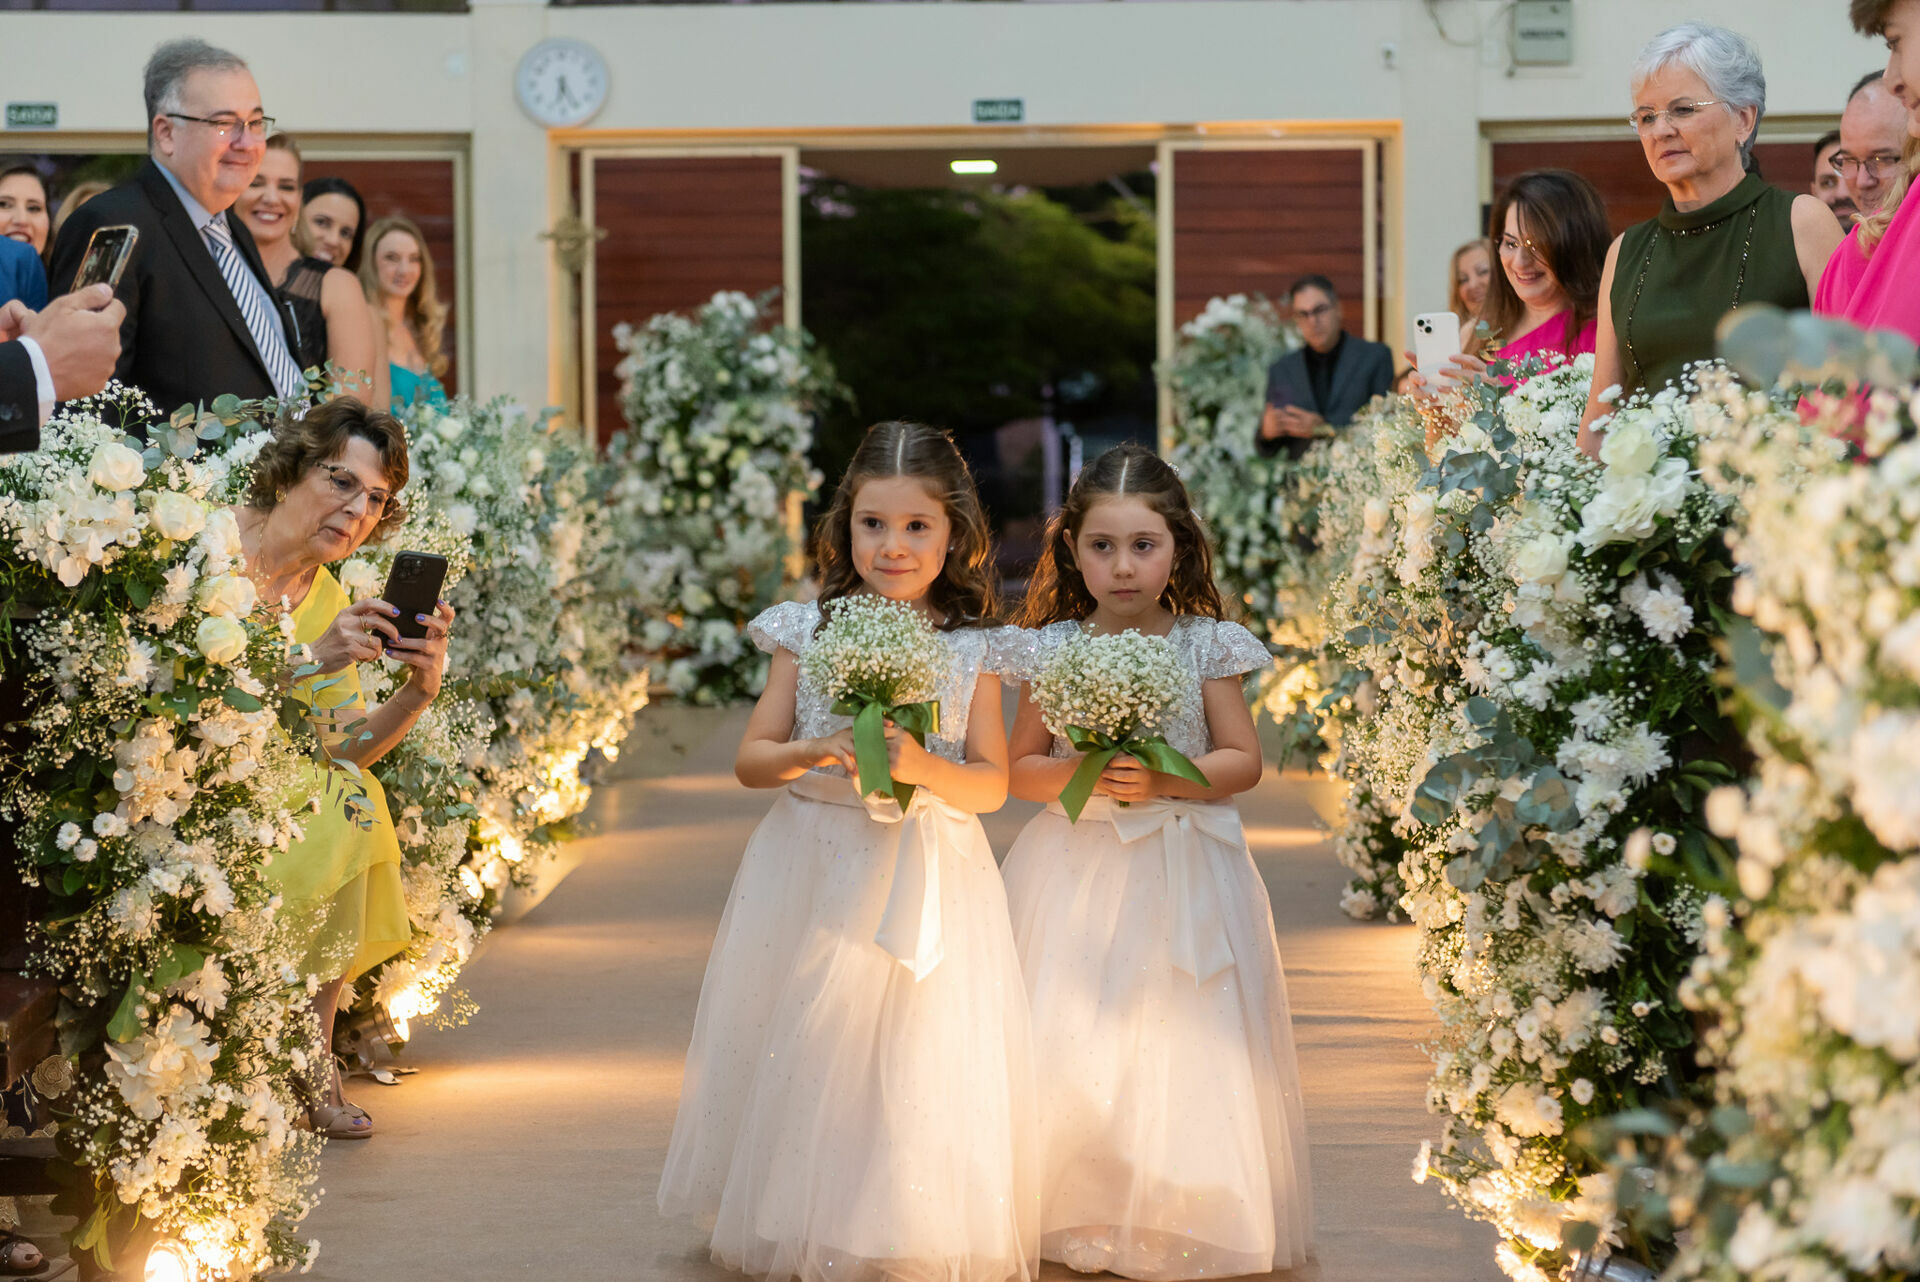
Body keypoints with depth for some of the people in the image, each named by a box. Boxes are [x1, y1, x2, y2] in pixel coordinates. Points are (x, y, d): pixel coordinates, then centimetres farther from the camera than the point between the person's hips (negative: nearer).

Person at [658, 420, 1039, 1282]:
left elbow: (992, 785, 0)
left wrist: (923, 766, -18)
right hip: (814, 873, 1)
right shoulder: (809, 632, 3)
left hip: (929, 875, -1)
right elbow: (750, 759, 4)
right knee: (805, 1049, 2)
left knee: (923, 1063, -3)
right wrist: (816, 754, -15)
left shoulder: (972, 652, 1)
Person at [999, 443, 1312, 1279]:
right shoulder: (1055, 650, 1)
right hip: (1075, 867, 1)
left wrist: (1164, 778, -17)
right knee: (1069, 1052, -1)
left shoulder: (1208, 647, -1)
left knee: (1181, 1046, -1)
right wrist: (1079, 774, -15)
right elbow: (1020, 768, 5)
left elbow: (1243, 761, -2)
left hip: (1183, 872, -1)